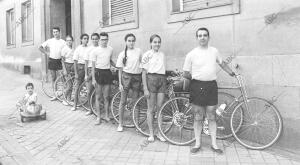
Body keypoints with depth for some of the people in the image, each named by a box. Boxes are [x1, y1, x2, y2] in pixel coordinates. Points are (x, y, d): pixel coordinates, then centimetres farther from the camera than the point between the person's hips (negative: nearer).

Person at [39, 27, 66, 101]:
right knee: (53, 78, 7)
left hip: (60, 60, -1)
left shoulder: (63, 42, 2)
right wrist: (46, 53, 0)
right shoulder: (50, 41, 3)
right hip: (52, 61, 1)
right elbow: (40, 47, 7)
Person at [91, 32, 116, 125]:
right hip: (99, 73, -2)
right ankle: (98, 117, 14)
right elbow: (93, 65, -3)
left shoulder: (110, 49, 5)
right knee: (98, 97, 4)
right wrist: (93, 78, -7)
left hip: (107, 73, 3)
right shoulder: (95, 51, -5)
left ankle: (106, 115, 21)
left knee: (106, 97, 8)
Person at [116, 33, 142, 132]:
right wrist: (120, 83, -4)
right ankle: (120, 124, 11)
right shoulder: (122, 54, 1)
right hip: (126, 76, -1)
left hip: (137, 77, 2)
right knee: (123, 101, 1)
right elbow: (120, 70, 2)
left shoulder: (139, 51, 5)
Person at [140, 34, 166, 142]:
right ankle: (151, 133, 15)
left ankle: (159, 132, 19)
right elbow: (144, 73, -4)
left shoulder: (162, 55, 13)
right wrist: (145, 89, -10)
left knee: (159, 108, 6)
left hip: (162, 79, 4)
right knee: (151, 109, 3)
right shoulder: (147, 55, -1)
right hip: (151, 79, -4)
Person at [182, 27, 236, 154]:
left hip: (211, 86, 2)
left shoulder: (214, 51, 7)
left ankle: (214, 144, 19)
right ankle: (197, 143, 19)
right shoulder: (191, 54, -3)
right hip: (197, 87, -2)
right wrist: (196, 78, 4)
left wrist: (233, 74, 23)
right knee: (198, 117, 6)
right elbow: (186, 74, 2)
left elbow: (222, 63, 24)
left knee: (211, 117, 8)